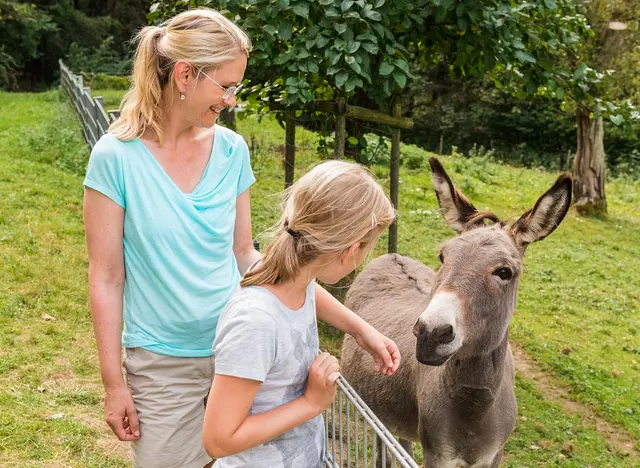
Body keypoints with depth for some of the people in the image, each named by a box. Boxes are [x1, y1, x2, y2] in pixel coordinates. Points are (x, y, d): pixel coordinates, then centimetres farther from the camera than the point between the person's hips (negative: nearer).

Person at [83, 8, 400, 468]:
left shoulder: (231, 150, -3)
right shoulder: (117, 156, -14)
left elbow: (245, 256, 3)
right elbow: (106, 278, -8)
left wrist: (356, 325, 0)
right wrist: (114, 384, -6)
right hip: (162, 361, -3)